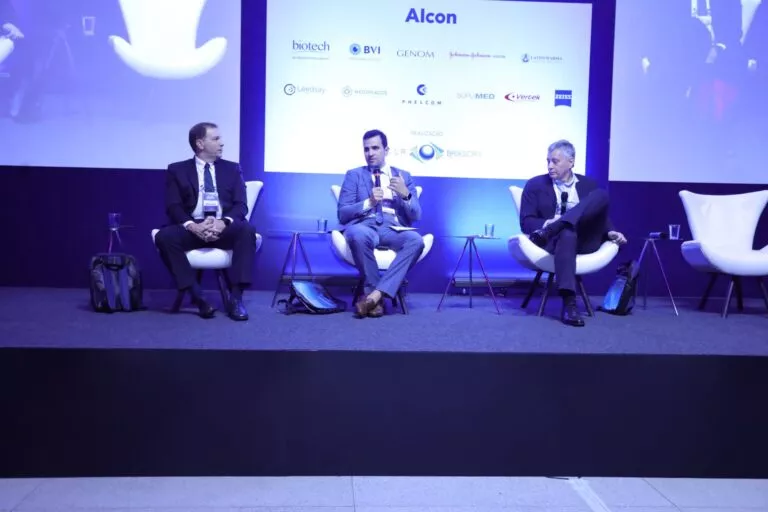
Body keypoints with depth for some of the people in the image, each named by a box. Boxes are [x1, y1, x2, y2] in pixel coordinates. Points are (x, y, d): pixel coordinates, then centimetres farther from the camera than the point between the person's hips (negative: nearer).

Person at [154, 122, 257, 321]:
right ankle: (197, 297, -27)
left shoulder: (232, 169, 16)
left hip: (224, 228, 1)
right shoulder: (177, 170, 12)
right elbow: (173, 207, 0)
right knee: (164, 237, -30)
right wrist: (192, 225, -21)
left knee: (247, 230, -32)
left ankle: (236, 298, -30)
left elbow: (240, 205, 4)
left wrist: (224, 222, -18)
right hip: (192, 228, 0)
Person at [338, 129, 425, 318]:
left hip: (393, 230, 2)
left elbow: (415, 216, 11)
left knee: (416, 240, -34)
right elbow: (342, 214, 4)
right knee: (358, 234, -40)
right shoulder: (354, 175, 14)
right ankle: (375, 292, -22)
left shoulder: (404, 176, 18)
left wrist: (406, 195, -9)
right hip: (364, 226, -1)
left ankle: (376, 294, -35)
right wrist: (368, 202, -12)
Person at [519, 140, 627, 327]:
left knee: (601, 194, -21)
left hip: (585, 240, 3)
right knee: (567, 234, -41)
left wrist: (610, 232, -7)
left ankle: (549, 231, -38)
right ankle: (569, 304, -49)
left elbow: (600, 214, 16)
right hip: (554, 240, -2)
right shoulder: (535, 185, 10)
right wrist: (544, 224, -21)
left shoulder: (588, 185, 18)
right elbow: (526, 222, 2)